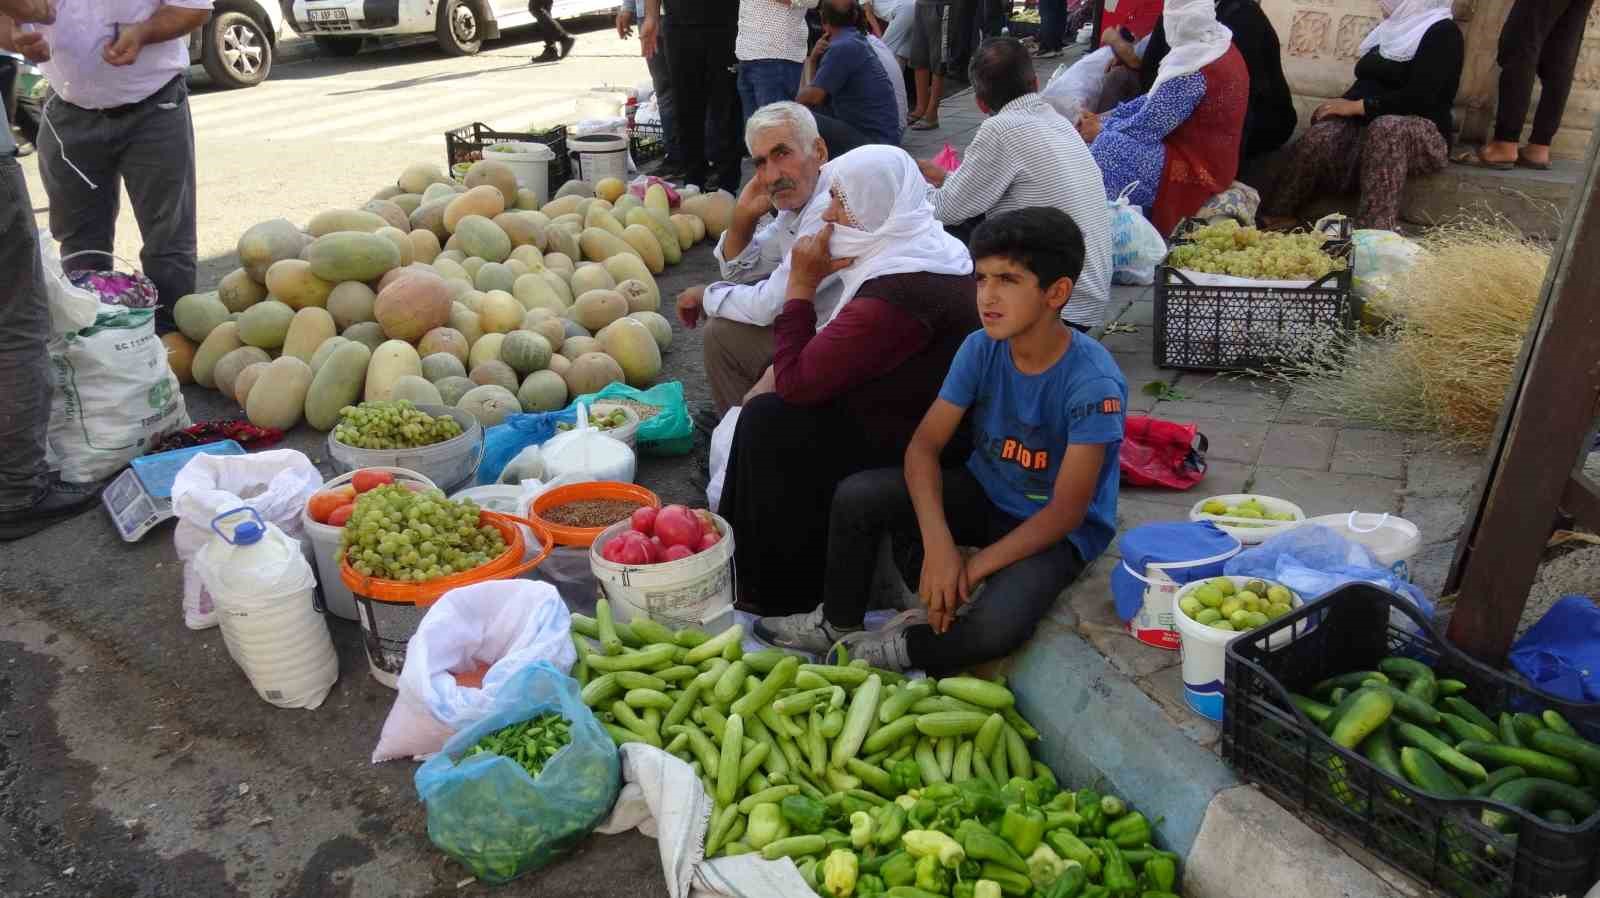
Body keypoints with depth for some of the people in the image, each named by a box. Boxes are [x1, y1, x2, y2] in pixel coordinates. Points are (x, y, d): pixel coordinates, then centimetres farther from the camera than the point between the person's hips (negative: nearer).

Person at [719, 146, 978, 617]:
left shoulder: (892, 297, -29)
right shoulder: (931, 248, 4)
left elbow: (795, 381, -23)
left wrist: (801, 284, -16)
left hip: (905, 446, -10)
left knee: (767, 421, -9)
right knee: (771, 411, 10)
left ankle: (781, 590, 9)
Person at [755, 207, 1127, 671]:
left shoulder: (1093, 383, -26)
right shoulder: (981, 349, -11)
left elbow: (1066, 511, -24)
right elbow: (924, 445, -11)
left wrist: (972, 570, -25)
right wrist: (938, 544, -27)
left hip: (1055, 529, -4)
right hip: (984, 492, 5)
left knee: (996, 626, -34)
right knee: (856, 495, -15)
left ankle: (904, 648, -2)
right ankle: (838, 623, 7)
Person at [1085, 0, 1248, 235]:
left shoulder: (1193, 72, -25)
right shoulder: (1218, 46, 5)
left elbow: (1147, 127, -20)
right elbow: (1156, 101, 10)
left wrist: (1101, 129, -4)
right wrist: (1104, 119, 4)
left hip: (1195, 166, -10)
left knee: (1107, 147, -21)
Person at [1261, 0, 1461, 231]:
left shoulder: (1443, 33, -4)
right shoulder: (1393, 28, 22)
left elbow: (1420, 97, -17)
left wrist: (1358, 106, -18)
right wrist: (1340, 106, 0)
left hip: (1421, 134, -6)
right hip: (1365, 126, 6)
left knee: (1387, 128, -41)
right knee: (1320, 136, -26)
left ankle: (1375, 232, -53)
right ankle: (1272, 219, -35)